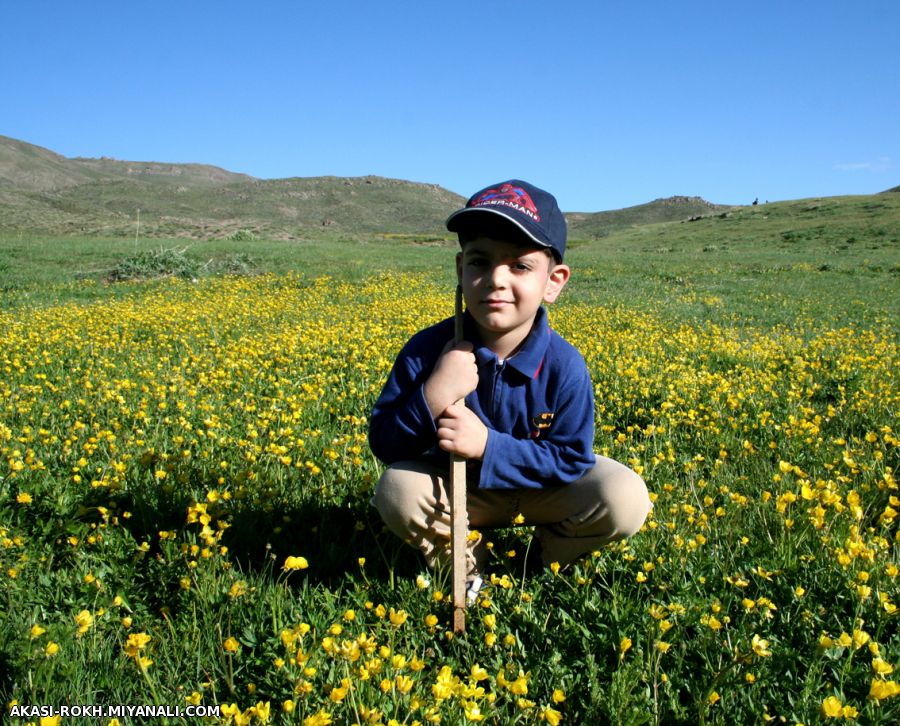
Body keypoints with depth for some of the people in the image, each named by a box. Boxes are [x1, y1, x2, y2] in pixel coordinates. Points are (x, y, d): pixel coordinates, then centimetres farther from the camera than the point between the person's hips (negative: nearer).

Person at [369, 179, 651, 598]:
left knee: (627, 499, -22)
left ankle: (549, 553, 9)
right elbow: (383, 444, -16)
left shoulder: (564, 366, -21)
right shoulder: (427, 351, -20)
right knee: (396, 492, -29)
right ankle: (465, 562, 1)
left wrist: (489, 445, -31)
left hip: (539, 486, 1)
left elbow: (571, 460, -18)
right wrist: (433, 396, -35)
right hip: (457, 489, 0)